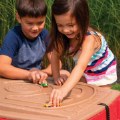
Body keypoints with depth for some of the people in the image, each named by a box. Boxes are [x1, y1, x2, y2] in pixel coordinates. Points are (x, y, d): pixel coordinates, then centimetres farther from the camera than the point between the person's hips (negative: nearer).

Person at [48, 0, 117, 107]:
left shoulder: (89, 39, -42)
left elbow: (81, 66, -56)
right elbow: (55, 55, -14)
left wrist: (64, 90, -70)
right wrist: (56, 77, -28)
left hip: (102, 74, -5)